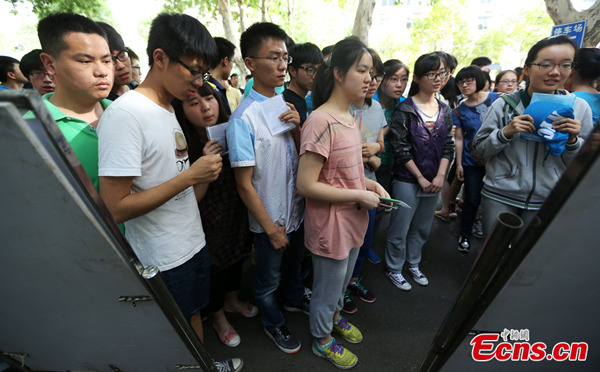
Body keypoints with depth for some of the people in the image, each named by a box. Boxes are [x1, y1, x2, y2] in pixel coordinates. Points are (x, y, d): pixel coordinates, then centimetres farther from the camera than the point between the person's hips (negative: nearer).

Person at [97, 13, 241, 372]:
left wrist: (206, 174, -6)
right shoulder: (124, 114, -21)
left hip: (194, 242, 8)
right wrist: (190, 174, -24)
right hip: (164, 261, -8)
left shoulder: (170, 109, 7)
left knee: (194, 315, 28)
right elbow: (116, 208, -24)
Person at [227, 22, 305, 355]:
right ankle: (273, 324, 46)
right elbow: (244, 184, -20)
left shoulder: (285, 105, 0)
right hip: (269, 218, -6)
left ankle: (294, 299, 58)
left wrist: (298, 126, -12)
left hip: (298, 209, 7)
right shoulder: (244, 118, -22)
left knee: (294, 262, 29)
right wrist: (271, 228, -15)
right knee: (269, 277, 19)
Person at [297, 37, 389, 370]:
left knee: (342, 279, 29)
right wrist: (360, 196, -20)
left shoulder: (348, 117, 5)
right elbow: (306, 185, -26)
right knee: (327, 287, 16)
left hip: (352, 219, 9)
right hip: (330, 223, -8)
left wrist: (371, 184, 0)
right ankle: (322, 341, 44)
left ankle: (335, 317, 58)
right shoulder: (321, 121, -23)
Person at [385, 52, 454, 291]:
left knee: (422, 228, 17)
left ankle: (412, 264, 38)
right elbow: (400, 148, -12)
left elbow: (448, 146, 7)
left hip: (434, 181, 6)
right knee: (400, 229, 3)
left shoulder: (445, 111, 9)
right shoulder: (405, 110, -8)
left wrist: (440, 176, -6)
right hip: (407, 180, -5)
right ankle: (394, 269, 24)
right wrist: (420, 178, -11)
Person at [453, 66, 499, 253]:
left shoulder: (497, 99, -1)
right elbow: (459, 139, 2)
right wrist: (459, 164, -1)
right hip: (472, 162, 0)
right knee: (472, 200, 4)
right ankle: (465, 236, 23)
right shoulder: (459, 110, 2)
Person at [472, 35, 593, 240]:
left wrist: (572, 141, -15)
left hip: (546, 201, 2)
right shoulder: (504, 104, -7)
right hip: (499, 196, -2)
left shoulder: (579, 107, -1)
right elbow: (478, 148, -5)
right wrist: (505, 132, -21)